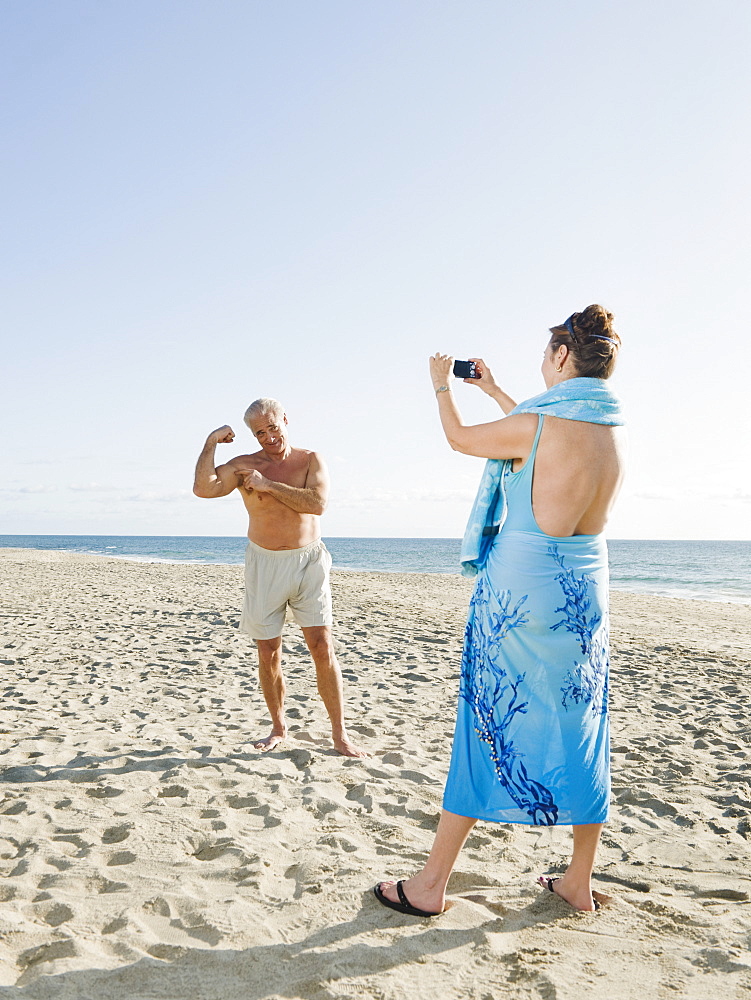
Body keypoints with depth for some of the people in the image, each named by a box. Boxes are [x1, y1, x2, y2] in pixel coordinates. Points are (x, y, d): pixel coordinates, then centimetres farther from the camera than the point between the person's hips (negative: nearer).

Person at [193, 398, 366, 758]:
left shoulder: (311, 460, 0)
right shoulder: (244, 466, 0)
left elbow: (318, 503, -18)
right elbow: (203, 488, -15)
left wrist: (268, 485, -17)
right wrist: (211, 443, -14)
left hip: (308, 562, -1)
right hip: (264, 565, 1)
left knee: (323, 648, -4)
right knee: (268, 653, 7)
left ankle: (339, 734, 5)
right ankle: (278, 727, 26)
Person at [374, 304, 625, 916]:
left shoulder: (537, 423, -16)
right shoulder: (613, 427, 4)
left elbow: (460, 439, 1)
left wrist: (443, 385, 20)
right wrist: (494, 390, 35)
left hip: (519, 592, -6)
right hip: (587, 592, 6)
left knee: (488, 728, 2)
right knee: (580, 734, 15)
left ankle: (431, 886, 15)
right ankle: (580, 882, 28)